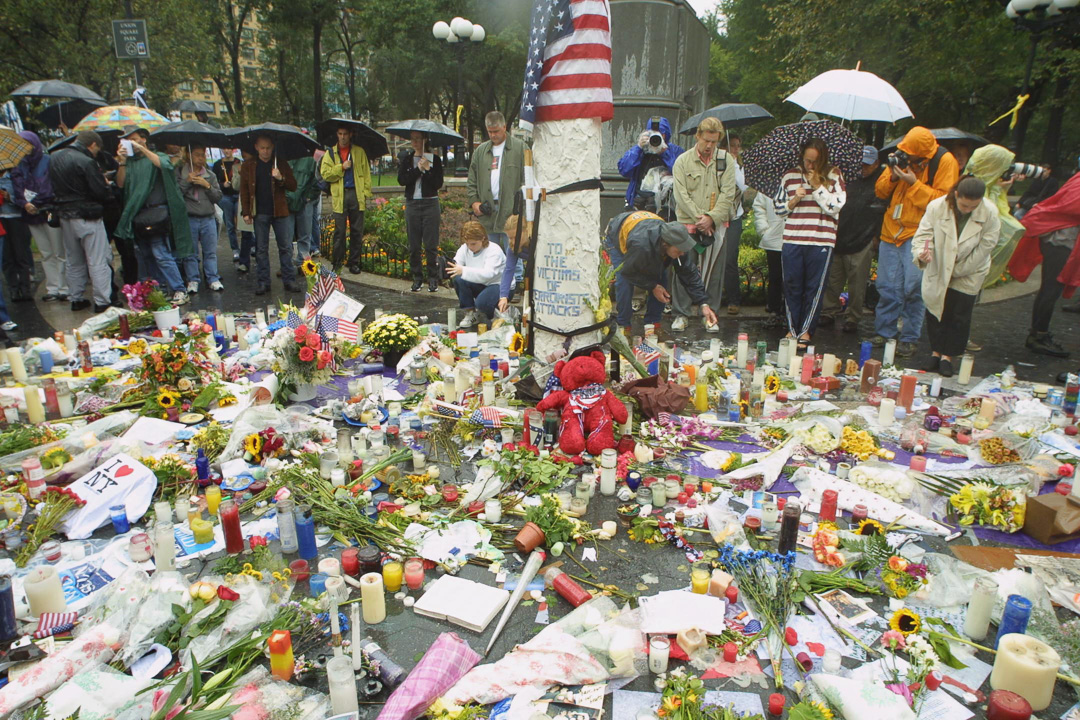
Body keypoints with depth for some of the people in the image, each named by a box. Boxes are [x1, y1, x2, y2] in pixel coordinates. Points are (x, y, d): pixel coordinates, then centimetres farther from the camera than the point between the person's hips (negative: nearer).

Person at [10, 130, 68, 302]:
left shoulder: (48, 162, -6)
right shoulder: (19, 166, 10)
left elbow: (52, 188, -12)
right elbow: (17, 189, 2)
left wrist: (35, 204, -18)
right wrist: (24, 204, -15)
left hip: (50, 214, -5)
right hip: (32, 216, 5)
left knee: (59, 254, -1)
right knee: (46, 255, 10)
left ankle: (64, 288, 4)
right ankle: (53, 288, 15)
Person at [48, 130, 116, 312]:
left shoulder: (54, 159, 9)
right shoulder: (86, 162, -17)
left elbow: (54, 188, 16)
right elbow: (101, 193, -17)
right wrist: (105, 184, 2)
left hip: (64, 216, 8)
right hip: (86, 216, -7)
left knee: (74, 261, 17)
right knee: (97, 261, -3)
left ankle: (75, 299, 23)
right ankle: (102, 302, -3)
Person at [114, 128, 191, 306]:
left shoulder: (157, 157, 4)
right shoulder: (130, 161, 15)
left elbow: (165, 165, -19)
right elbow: (121, 183, 5)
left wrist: (143, 150, -17)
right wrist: (122, 162, -6)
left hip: (156, 212, -6)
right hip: (137, 216, 6)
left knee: (161, 254, -13)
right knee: (145, 255, 9)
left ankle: (179, 291, -12)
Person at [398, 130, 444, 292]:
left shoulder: (434, 159, 2)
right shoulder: (405, 158, 8)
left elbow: (439, 183, -5)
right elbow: (401, 180, -5)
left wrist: (427, 169, -14)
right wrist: (418, 169, -11)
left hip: (430, 203, -2)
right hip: (412, 204, 2)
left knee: (431, 245, -3)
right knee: (414, 245, 5)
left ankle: (433, 279, 6)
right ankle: (417, 277, 15)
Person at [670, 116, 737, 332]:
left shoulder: (726, 160, 7)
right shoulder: (683, 161, 4)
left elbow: (728, 193, 0)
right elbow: (681, 195, -2)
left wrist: (711, 217, -12)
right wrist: (699, 217, -12)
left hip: (716, 224, 1)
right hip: (688, 223, -1)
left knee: (714, 271, 4)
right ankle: (681, 313, 9)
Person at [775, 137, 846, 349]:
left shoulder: (833, 175, 2)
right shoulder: (790, 176, 8)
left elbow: (836, 208, -5)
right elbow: (779, 209, 12)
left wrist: (817, 187, -11)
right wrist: (794, 200, -7)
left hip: (821, 241, -2)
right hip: (792, 240, 2)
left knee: (814, 288, 3)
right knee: (792, 286, 6)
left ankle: (806, 331, 15)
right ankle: (792, 329, 19)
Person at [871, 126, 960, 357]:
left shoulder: (945, 162, -8)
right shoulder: (902, 157, 5)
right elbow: (880, 191, 10)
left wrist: (914, 184, -18)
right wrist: (892, 175, -10)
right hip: (891, 232, 4)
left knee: (913, 288, -5)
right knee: (887, 286, 6)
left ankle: (909, 338, 7)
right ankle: (883, 332, 18)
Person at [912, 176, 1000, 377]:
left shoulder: (990, 213, -20)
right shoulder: (936, 207, -20)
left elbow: (985, 246, -14)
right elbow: (923, 234, -19)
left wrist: (958, 270, -11)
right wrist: (922, 253, -42)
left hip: (969, 273, -1)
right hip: (938, 270, 1)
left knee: (960, 316, 1)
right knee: (935, 310, 8)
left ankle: (947, 356, 15)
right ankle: (936, 352, 25)